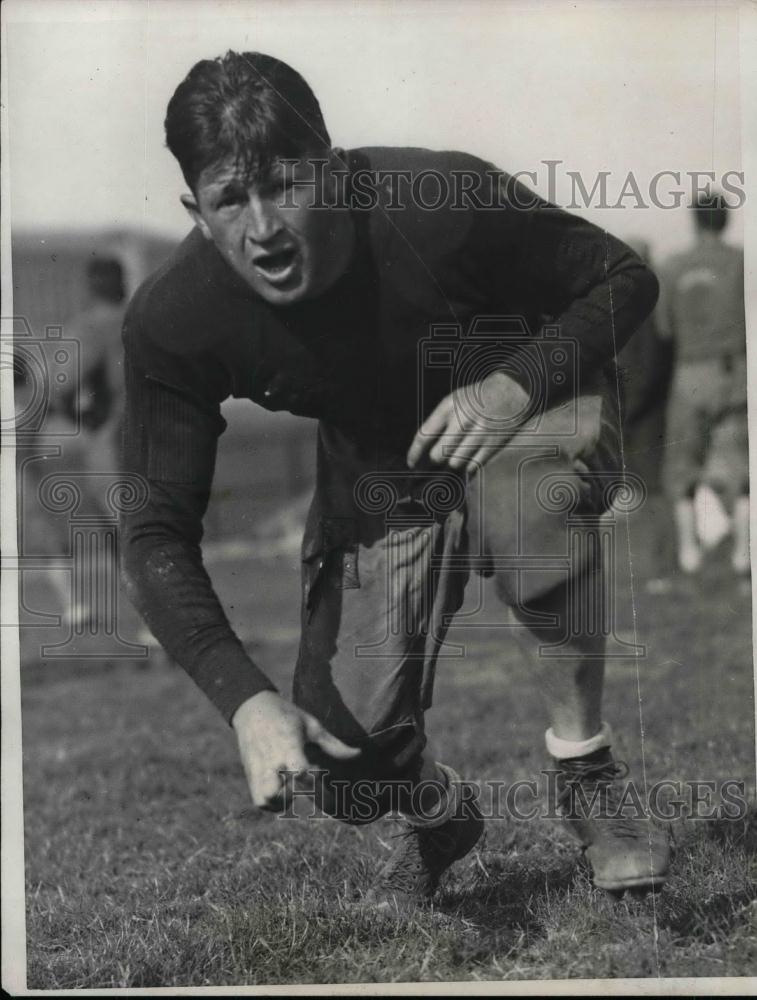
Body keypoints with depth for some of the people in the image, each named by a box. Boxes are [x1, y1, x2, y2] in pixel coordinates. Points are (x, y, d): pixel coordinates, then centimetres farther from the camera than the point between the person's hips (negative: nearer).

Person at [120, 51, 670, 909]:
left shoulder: (444, 203, -32)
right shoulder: (170, 323, -24)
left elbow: (624, 280, -17)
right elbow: (157, 533, -19)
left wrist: (519, 386, -36)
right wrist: (246, 700, -33)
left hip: (517, 414, -2)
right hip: (376, 475, 3)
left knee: (525, 482, -40)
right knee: (347, 757, -12)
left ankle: (585, 767, -20)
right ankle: (438, 816, 28)